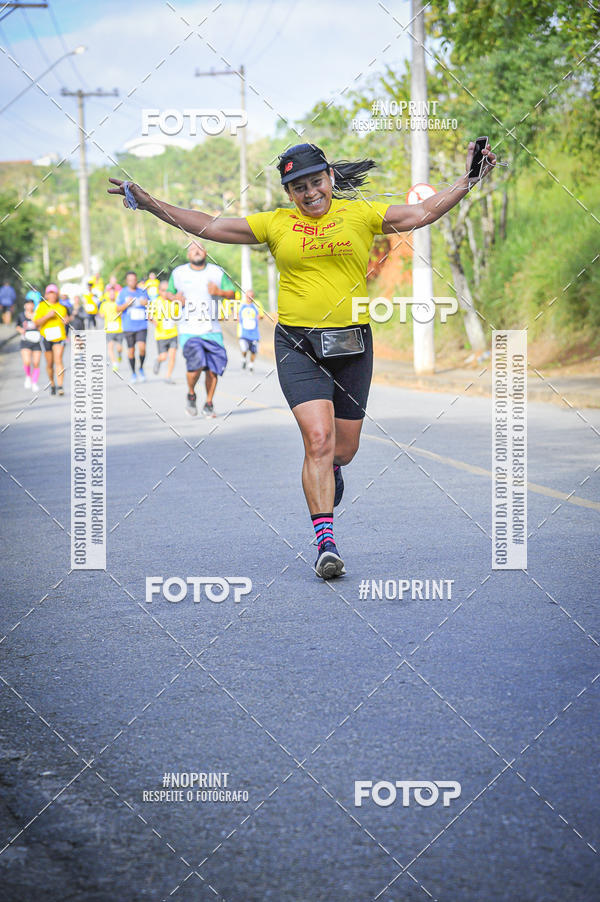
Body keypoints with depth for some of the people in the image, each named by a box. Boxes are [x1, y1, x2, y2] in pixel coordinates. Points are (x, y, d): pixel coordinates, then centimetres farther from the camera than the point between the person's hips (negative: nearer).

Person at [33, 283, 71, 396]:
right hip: (46, 338, 0)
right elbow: (36, 323, -8)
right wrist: (48, 316, -20)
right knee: (50, 364, 8)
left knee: (58, 361, -15)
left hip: (59, 337, 0)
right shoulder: (41, 306, -2)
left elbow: (67, 317, 23)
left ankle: (60, 386, -20)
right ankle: (52, 384, 29)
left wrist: (67, 319, 0)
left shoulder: (62, 307, 7)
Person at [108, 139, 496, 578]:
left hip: (352, 344, 2)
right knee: (318, 439, -17)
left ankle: (329, 472, 48)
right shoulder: (276, 223, 5)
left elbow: (423, 213, 2)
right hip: (298, 346, -2)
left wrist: (469, 180, -6)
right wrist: (151, 204, 1)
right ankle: (326, 542, -14)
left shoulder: (361, 214, 6)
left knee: (343, 449, 9)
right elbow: (208, 226, 6)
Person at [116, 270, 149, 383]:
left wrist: (146, 304, -6)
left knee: (142, 347, -16)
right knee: (131, 349, 4)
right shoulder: (122, 292, 3)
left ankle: (141, 369, 6)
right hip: (128, 326, 0)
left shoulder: (142, 292, 8)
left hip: (141, 326, 0)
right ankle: (133, 373, 19)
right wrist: (127, 304, -15)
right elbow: (118, 309, 2)